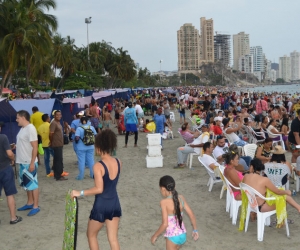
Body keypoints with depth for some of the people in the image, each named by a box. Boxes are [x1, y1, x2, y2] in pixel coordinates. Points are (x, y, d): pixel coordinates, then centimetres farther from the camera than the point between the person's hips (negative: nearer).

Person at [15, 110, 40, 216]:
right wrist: (15, 146, 8)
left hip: (29, 162, -9)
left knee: (33, 184, 0)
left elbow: (35, 147, -21)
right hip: (23, 162, 9)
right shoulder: (23, 128, 10)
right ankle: (30, 203, 30)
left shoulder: (30, 128, -18)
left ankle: (36, 206, 9)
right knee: (27, 184, 18)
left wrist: (32, 163, -22)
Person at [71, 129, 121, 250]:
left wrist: (80, 193, -17)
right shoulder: (118, 162, -3)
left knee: (91, 235, 20)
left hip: (101, 206, -5)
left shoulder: (98, 166, -21)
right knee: (113, 238, 13)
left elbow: (99, 189, -26)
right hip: (115, 204, 5)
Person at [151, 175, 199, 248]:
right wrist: (195, 230, 15)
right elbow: (192, 216, 1)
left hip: (172, 237, -6)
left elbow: (165, 224, -22)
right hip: (182, 235, 6)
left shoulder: (164, 202, -21)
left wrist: (155, 235, -8)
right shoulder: (181, 198, -3)